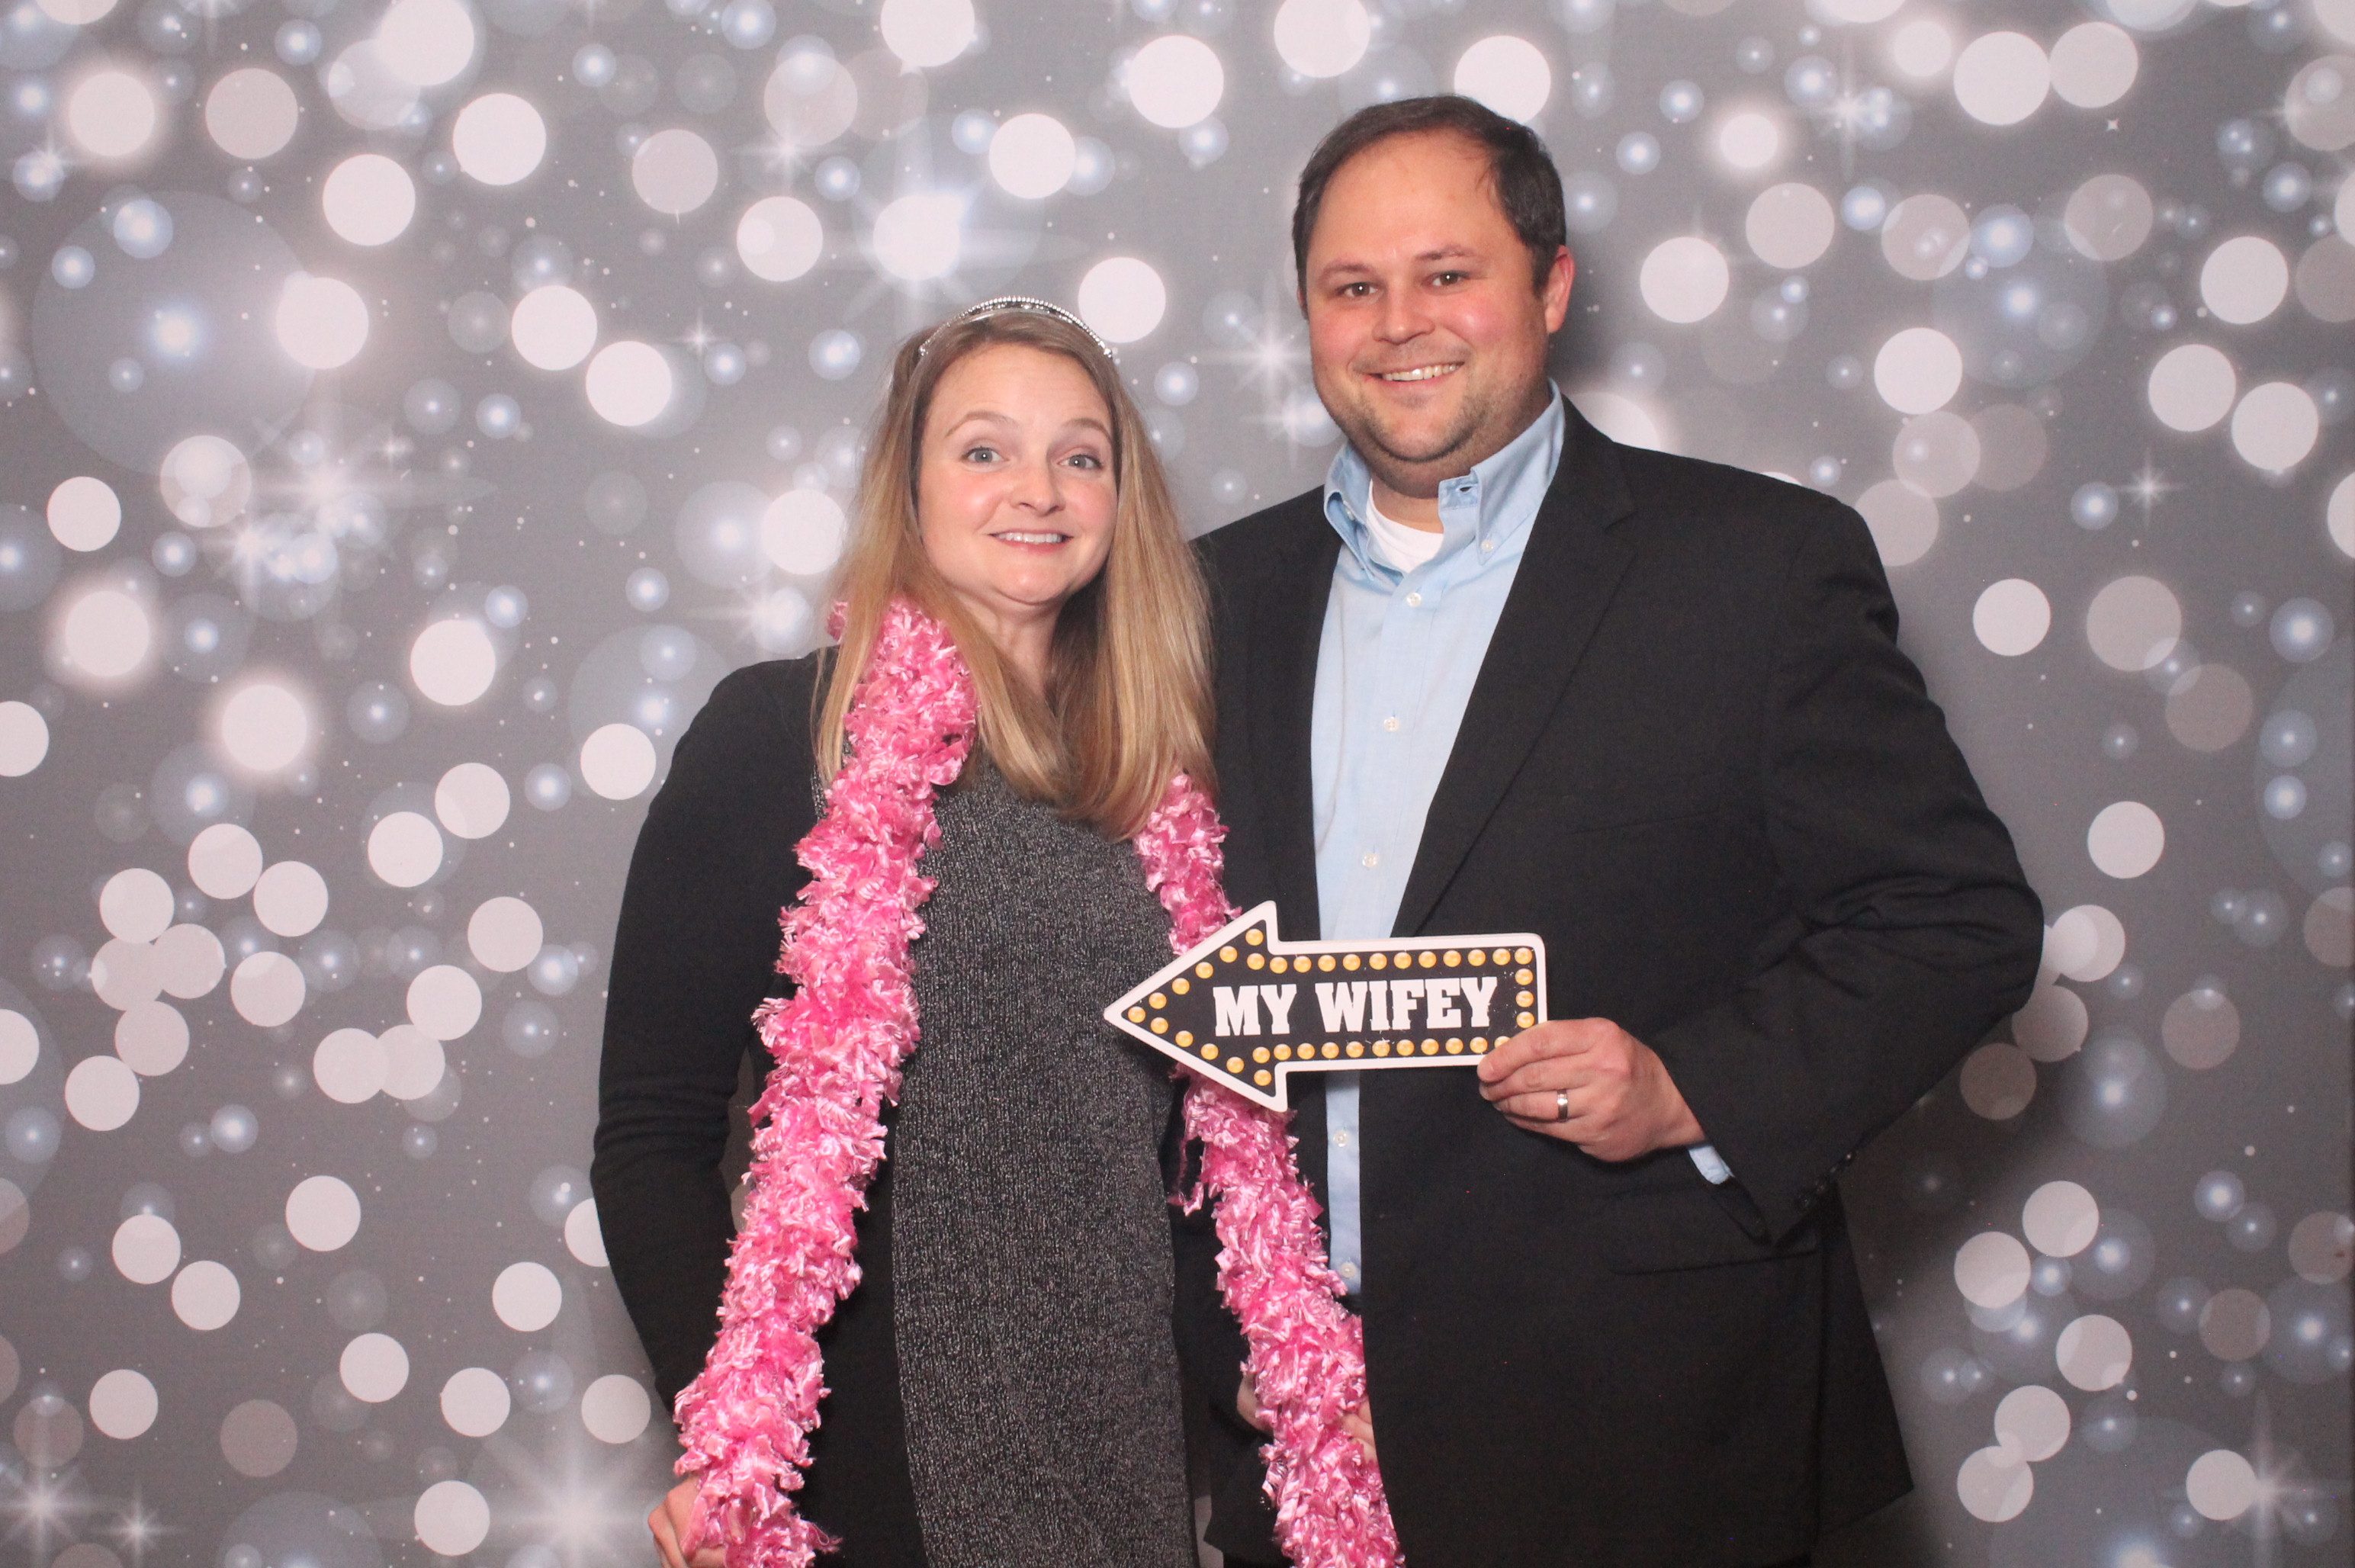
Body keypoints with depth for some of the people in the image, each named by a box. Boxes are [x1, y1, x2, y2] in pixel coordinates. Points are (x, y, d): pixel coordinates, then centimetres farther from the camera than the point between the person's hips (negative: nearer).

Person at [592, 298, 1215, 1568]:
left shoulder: (1156, 762, 6)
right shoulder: (776, 734, -7)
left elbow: (1201, 1105, 10)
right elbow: (652, 1135, -8)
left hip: (1126, 1421, 4)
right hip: (875, 1427, -4)